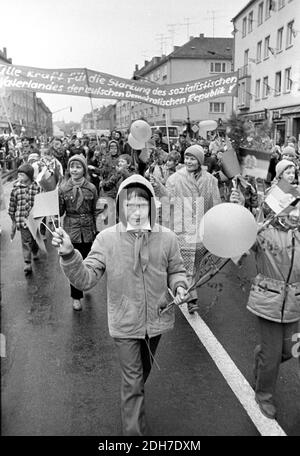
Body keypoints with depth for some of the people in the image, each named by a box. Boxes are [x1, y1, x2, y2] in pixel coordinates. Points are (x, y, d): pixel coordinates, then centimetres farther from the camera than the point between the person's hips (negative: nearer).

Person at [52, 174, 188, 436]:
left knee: (143, 373, 29)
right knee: (133, 382, 7)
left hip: (157, 321, 3)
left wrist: (179, 286, -17)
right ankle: (134, 431, 30)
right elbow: (85, 279, -19)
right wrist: (69, 255, -34)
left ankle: (133, 400, 61)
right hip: (125, 325, -3)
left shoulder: (167, 238, -12)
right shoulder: (107, 239, -16)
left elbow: (176, 271, 4)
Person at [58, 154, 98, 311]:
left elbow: (94, 211, 7)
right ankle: (76, 296, 15)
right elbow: (60, 212, -2)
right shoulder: (63, 189, -3)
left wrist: (94, 229, 8)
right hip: (71, 229, -1)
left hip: (87, 230, 1)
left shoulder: (91, 188, -1)